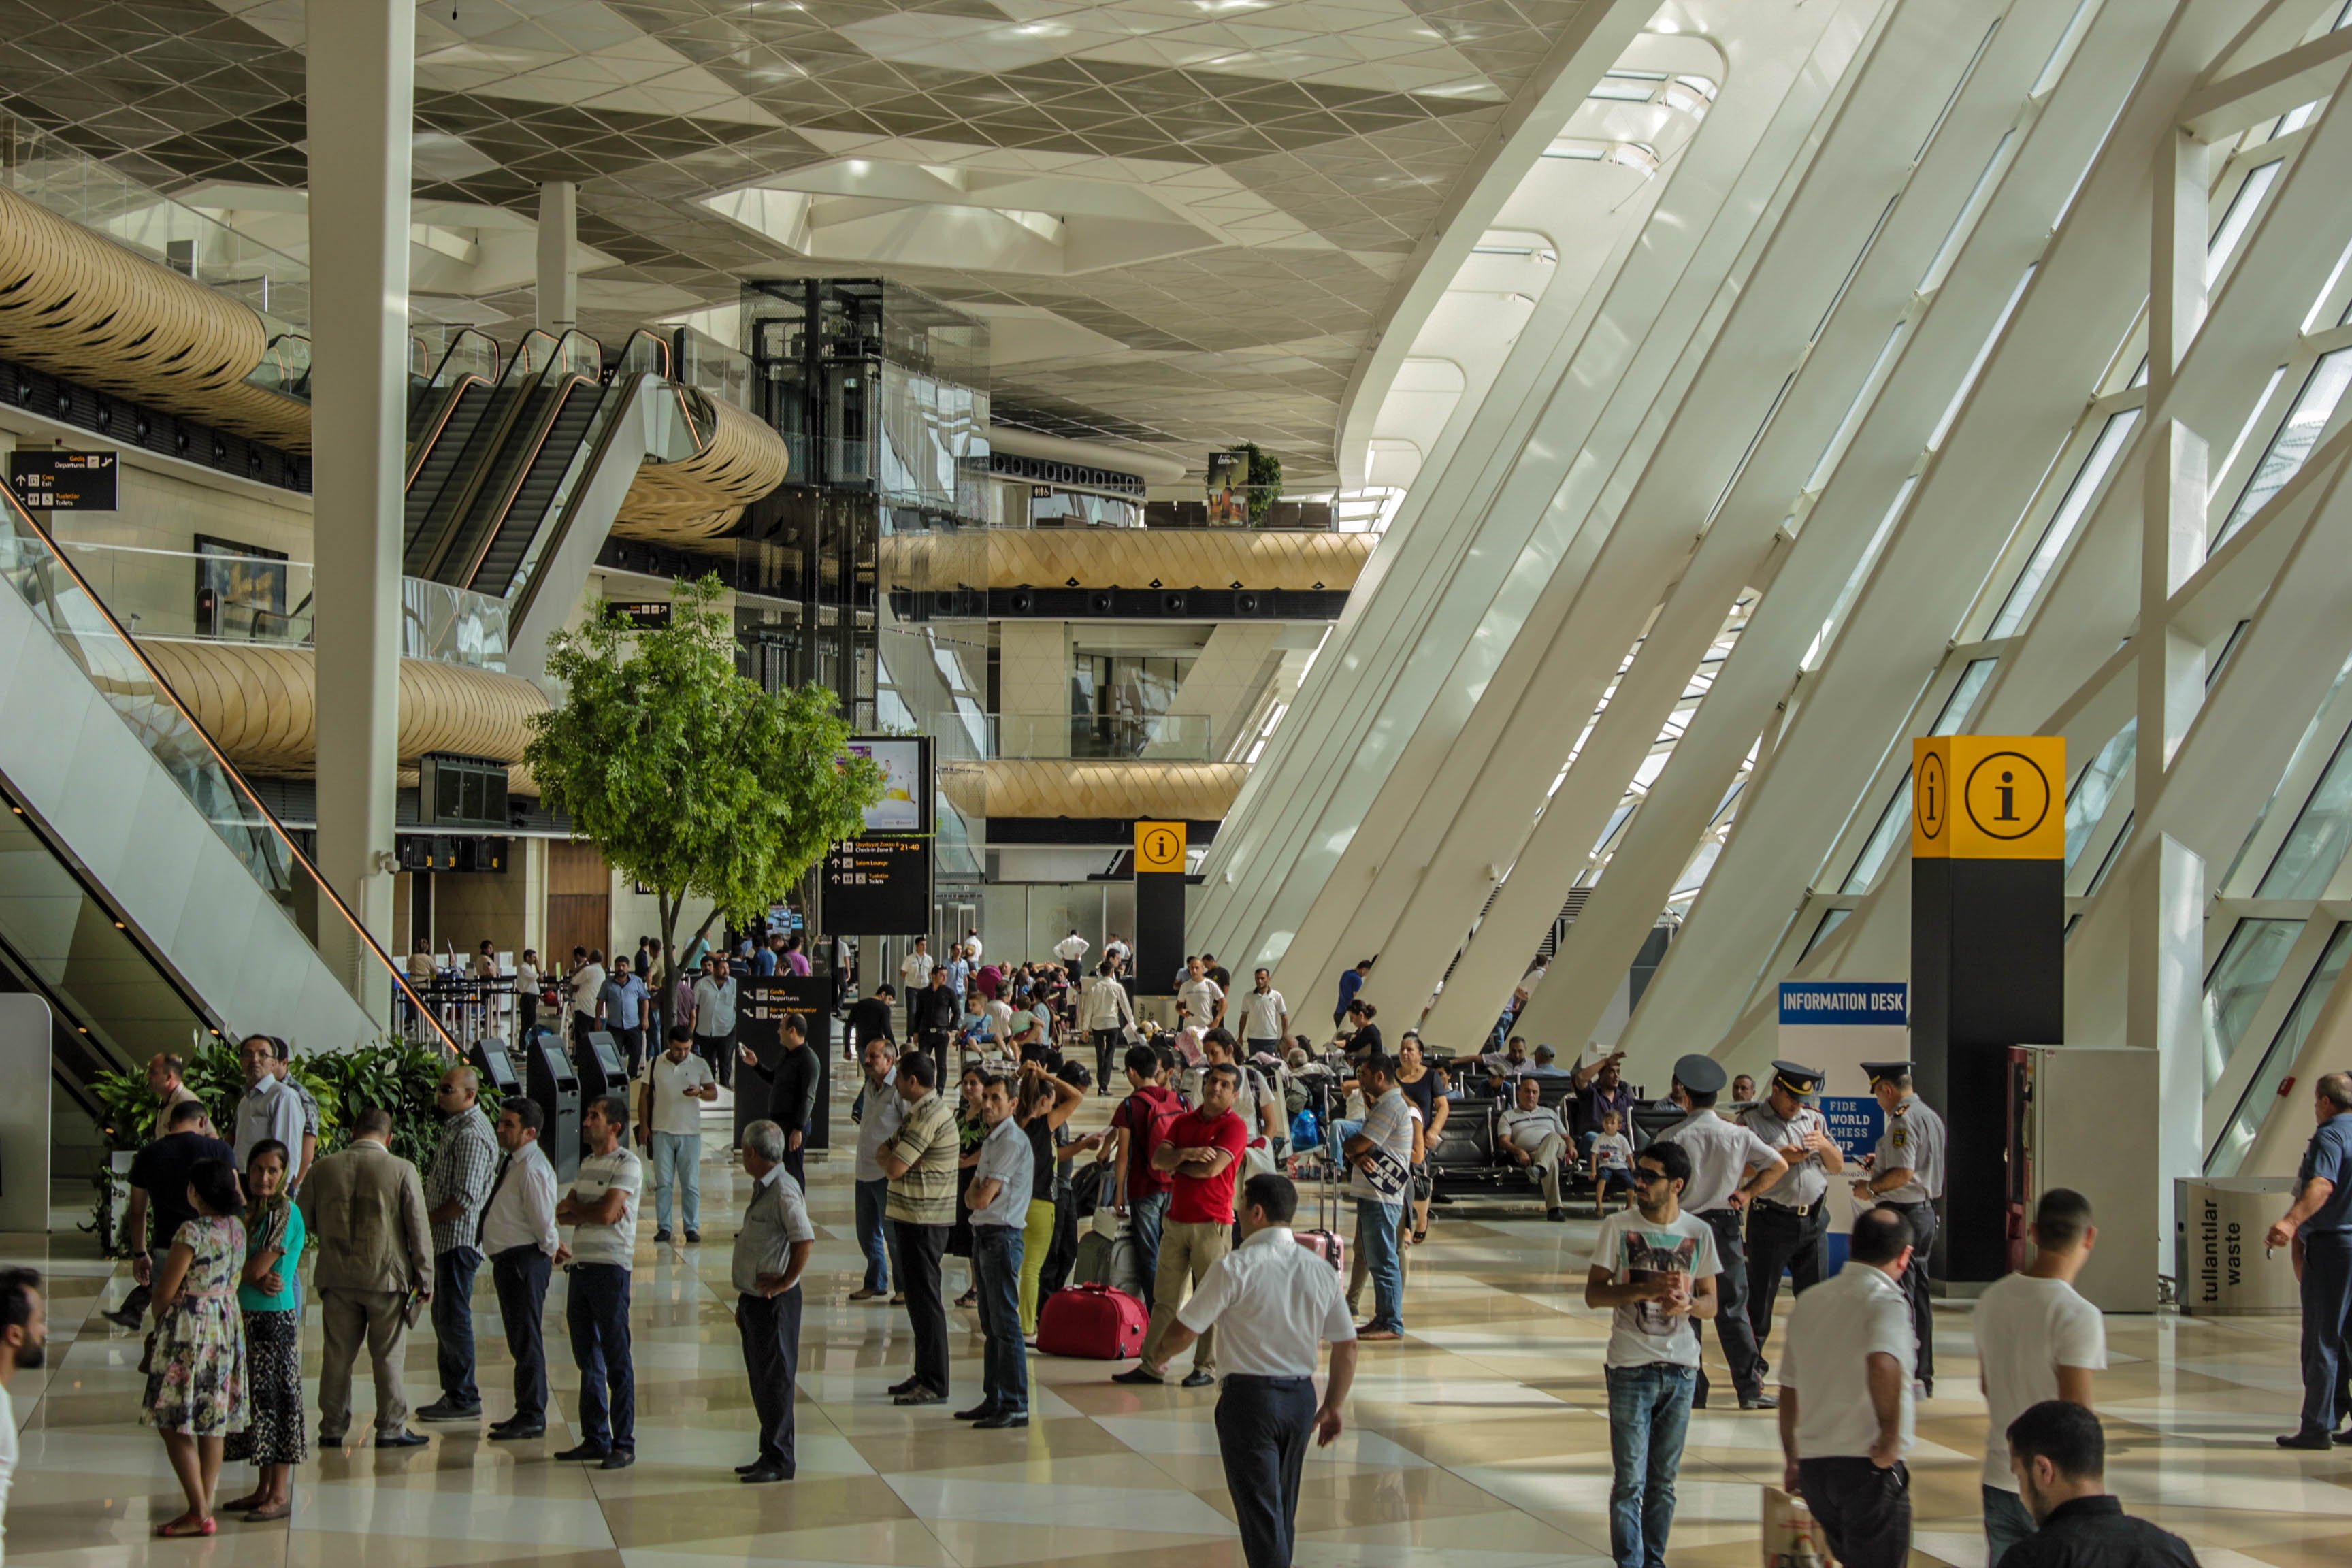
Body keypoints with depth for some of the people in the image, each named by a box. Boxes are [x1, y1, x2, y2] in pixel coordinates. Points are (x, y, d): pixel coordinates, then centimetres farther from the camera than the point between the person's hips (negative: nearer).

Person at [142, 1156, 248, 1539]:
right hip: (228, 1328, 8)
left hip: (189, 1329, -8)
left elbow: (165, 1292, -12)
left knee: (175, 1425, -3)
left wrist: (161, 1322, 6)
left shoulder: (193, 1232, -18)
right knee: (214, 1423, 12)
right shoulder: (237, 1227, 4)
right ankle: (205, 1505, 15)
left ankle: (199, 1513, -5)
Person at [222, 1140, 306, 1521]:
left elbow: (256, 1269, -17)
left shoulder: (286, 1213, -13)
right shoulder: (246, 1211, 11)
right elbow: (248, 1270, 4)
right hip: (246, 1317, 8)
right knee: (256, 1400, 11)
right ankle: (263, 1488, 19)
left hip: (276, 1318, -8)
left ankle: (280, 1494, 1)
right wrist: (258, 1279, -16)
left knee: (276, 1398, -4)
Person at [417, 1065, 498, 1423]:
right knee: (444, 1316, 15)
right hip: (447, 1238, 11)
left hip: (460, 1238, -11)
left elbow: (465, 1198, -23)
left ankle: (465, 1399, -2)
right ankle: (453, 1392, 22)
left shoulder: (472, 1135, -18)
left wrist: (426, 1220, -13)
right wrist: (428, 1219, 12)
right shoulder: (456, 1127, 15)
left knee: (454, 1317, -7)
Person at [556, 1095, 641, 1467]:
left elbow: (606, 1214, -19)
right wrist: (591, 1213, -9)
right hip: (580, 1265, 8)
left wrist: (575, 1208, -1)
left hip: (610, 1267, -8)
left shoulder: (627, 1165, -8)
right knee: (587, 1359, 11)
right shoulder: (587, 1163, 17)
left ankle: (624, 1444, 0)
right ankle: (594, 1439, 19)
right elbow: (562, 1215, 11)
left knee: (617, 1360, -4)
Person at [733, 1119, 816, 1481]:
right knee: (760, 1380, 15)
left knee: (775, 1380, -3)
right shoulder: (763, 1189, 13)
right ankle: (769, 1454, 24)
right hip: (755, 1300, 10)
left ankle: (780, 1460, 4)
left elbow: (806, 1241, -28)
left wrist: (784, 1283, -18)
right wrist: (745, 1301, 21)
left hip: (775, 1302, -10)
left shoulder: (784, 1191, -18)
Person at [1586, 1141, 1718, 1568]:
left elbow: (1711, 1301, 7)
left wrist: (1688, 1304, -16)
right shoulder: (1618, 1227, -3)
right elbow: (1593, 1293, -5)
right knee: (1630, 1480, -3)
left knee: (1664, 1480, 11)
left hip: (1681, 1370, 2)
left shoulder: (1699, 1232, 3)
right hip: (1631, 1368, -2)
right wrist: (1643, 1290, -20)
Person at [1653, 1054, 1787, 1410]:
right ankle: (1751, 1387, 4)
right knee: (1733, 1310, 8)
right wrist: (1746, 1193, 4)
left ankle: (1692, 1391, 6)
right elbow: (1778, 1165, 0)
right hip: (1725, 1227, 2)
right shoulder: (1738, 1135, -1)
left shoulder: (1670, 1137, -7)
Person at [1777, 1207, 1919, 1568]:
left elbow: (1789, 1391, 18)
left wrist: (1792, 1461, 28)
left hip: (1813, 1464, 7)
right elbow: (1883, 1363, -32)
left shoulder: (1810, 1299, 12)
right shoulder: (1886, 1300, -10)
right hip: (1867, 1468, -7)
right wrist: (1891, 1438, -21)